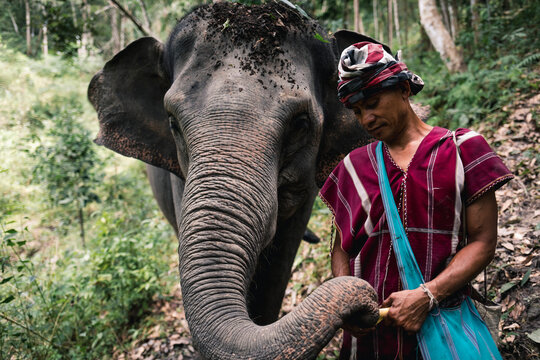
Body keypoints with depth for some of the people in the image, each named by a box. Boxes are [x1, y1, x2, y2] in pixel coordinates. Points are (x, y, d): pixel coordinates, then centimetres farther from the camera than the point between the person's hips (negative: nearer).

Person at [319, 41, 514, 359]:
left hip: (441, 324, -2)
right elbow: (341, 246, 11)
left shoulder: (461, 149, 0)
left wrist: (427, 295, -16)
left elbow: (483, 242, -5)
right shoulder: (354, 166, 9)